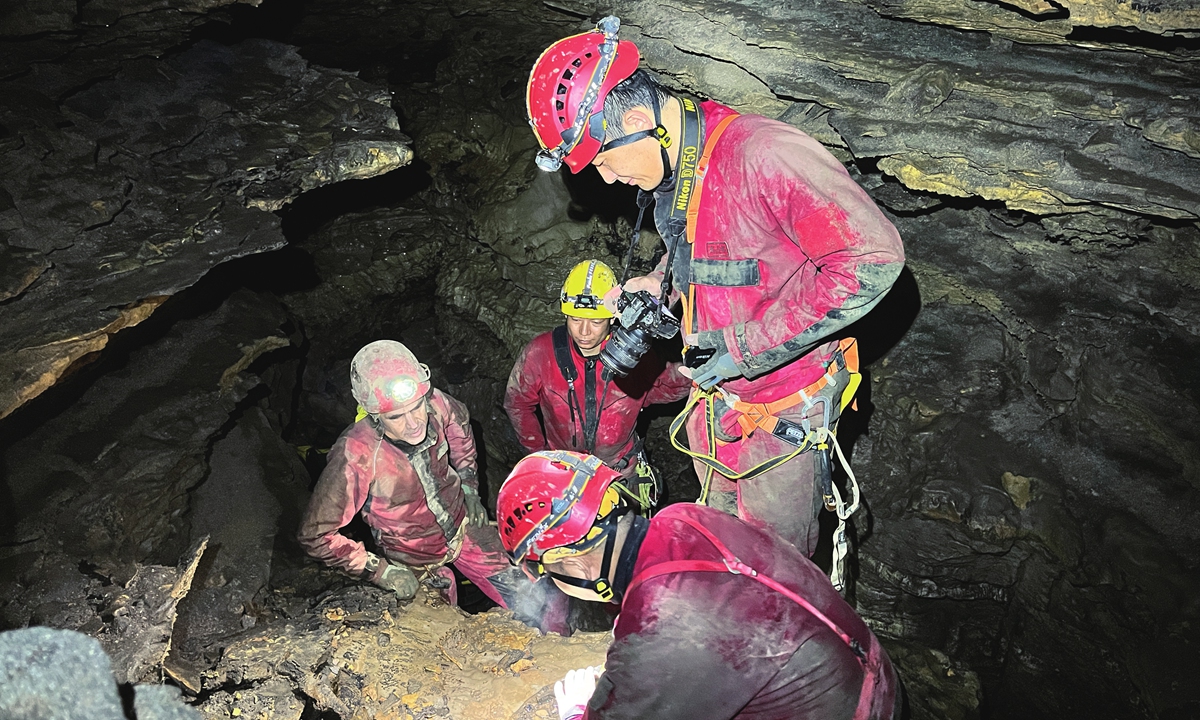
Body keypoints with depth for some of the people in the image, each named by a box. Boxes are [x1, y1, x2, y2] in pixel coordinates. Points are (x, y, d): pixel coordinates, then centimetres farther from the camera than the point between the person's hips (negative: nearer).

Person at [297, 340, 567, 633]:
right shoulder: (356, 458, -36)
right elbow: (315, 536, -24)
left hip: (464, 526, 3)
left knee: (544, 601, 6)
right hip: (416, 563, -3)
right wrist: (379, 570, -23)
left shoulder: (435, 404, -24)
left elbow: (460, 424, 4)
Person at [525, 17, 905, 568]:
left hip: (785, 409, -8)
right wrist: (658, 285, -2)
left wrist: (746, 344, -28)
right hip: (715, 397, 8)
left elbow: (873, 257, -31)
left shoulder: (764, 155, -29)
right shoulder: (671, 168, 0)